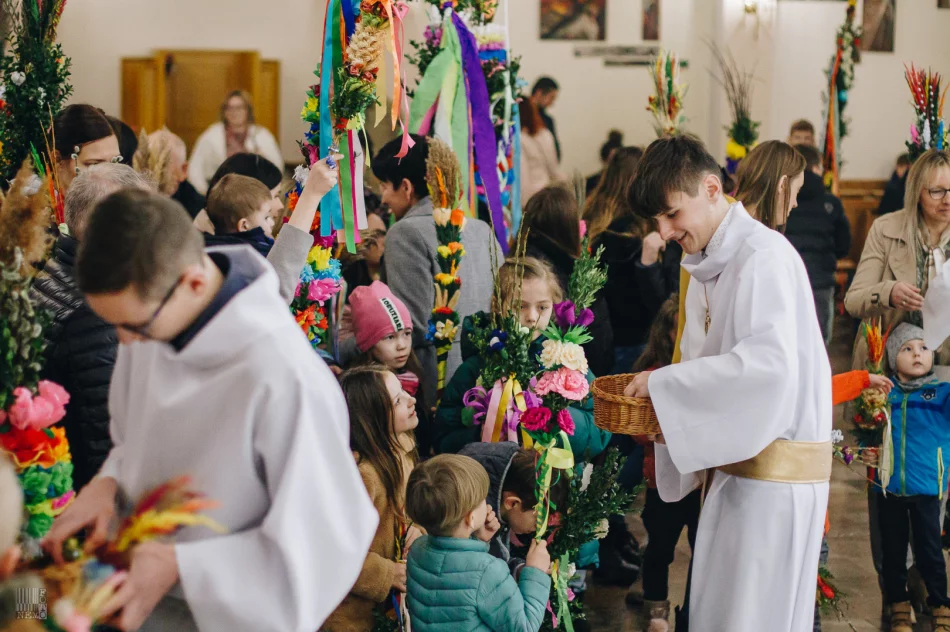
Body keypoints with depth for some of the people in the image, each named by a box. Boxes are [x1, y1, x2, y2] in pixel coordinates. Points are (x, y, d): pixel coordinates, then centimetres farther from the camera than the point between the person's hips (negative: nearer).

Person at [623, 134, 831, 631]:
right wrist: (663, 410, -1)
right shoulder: (707, 268, 13)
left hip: (776, 469, -9)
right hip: (734, 465, 9)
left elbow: (771, 362, -27)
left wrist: (665, 383, -20)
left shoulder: (763, 255, -15)